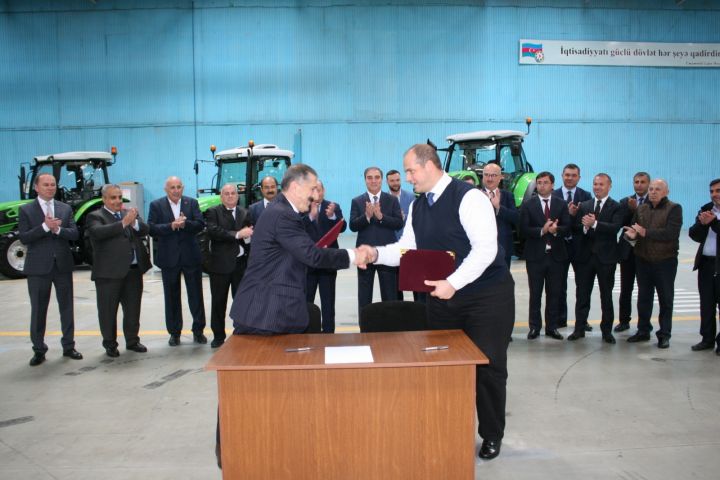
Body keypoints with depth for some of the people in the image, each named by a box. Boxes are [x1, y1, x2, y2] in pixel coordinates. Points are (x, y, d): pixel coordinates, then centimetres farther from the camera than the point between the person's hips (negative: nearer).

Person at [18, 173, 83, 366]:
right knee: (38, 310, 5)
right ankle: (39, 350, 17)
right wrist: (45, 226, -21)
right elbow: (24, 238, -9)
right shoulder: (26, 210, 0)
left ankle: (68, 346, 21)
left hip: (63, 265, 2)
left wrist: (57, 229, -17)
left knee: (67, 307, 9)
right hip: (38, 267, -2)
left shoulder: (66, 208, 8)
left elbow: (74, 234, 0)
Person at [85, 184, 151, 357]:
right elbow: (99, 232, -22)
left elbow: (145, 230, 1)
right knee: (108, 311, 5)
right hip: (109, 272, -4)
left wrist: (134, 222, -20)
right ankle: (110, 344, 18)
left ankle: (132, 341, 26)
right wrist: (123, 222, -27)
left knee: (133, 309, 12)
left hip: (134, 271, 4)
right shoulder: (95, 216, -2)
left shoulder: (130, 213, 14)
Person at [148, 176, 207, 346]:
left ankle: (198, 331, 17)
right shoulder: (156, 205, 1)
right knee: (172, 297, 9)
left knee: (196, 294, 5)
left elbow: (200, 224, -5)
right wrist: (171, 226, -22)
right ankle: (174, 333, 20)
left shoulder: (192, 203, 4)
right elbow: (151, 228, -9)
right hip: (169, 257, 0)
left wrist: (185, 224, -23)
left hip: (191, 256, 0)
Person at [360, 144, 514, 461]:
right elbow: (406, 248, 9)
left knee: (488, 366, 4)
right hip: (442, 296, 7)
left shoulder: (468, 197, -17)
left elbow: (485, 248, -23)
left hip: (486, 295, -6)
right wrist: (377, 253, -9)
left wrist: (452, 283, -30)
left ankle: (491, 434, 24)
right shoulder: (417, 206, 6)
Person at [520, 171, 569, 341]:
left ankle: (552, 327, 16)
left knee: (554, 293, 7)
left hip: (556, 255, 2)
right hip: (535, 255, -2)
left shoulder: (561, 204, 7)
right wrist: (542, 230, -20)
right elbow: (523, 229, -7)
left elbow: (567, 227, -1)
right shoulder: (527, 204, 2)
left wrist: (556, 230, -21)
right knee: (535, 293, 4)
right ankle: (534, 327, 13)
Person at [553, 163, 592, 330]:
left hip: (580, 245, 0)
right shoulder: (553, 195, 0)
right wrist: (569, 213, -24)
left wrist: (576, 214, -25)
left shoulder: (586, 196, 2)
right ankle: (561, 319, 20)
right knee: (560, 284, 9)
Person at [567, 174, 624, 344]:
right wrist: (585, 227, -16)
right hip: (585, 255, 3)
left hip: (606, 257, -3)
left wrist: (594, 224, -27)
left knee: (606, 296, 7)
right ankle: (579, 329, 14)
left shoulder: (616, 207, -1)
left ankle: (607, 331, 17)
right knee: (582, 295, 6)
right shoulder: (583, 206, 10)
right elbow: (575, 229, 4)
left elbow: (615, 228, -17)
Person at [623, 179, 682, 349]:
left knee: (666, 299, 7)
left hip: (665, 261, -4)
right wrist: (631, 234, -21)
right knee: (644, 297, 13)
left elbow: (671, 233, -21)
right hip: (643, 260, 4)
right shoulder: (641, 209, 7)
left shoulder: (674, 209, -8)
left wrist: (646, 232, -23)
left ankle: (664, 334, 17)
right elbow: (632, 229, 2)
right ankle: (643, 330, 25)